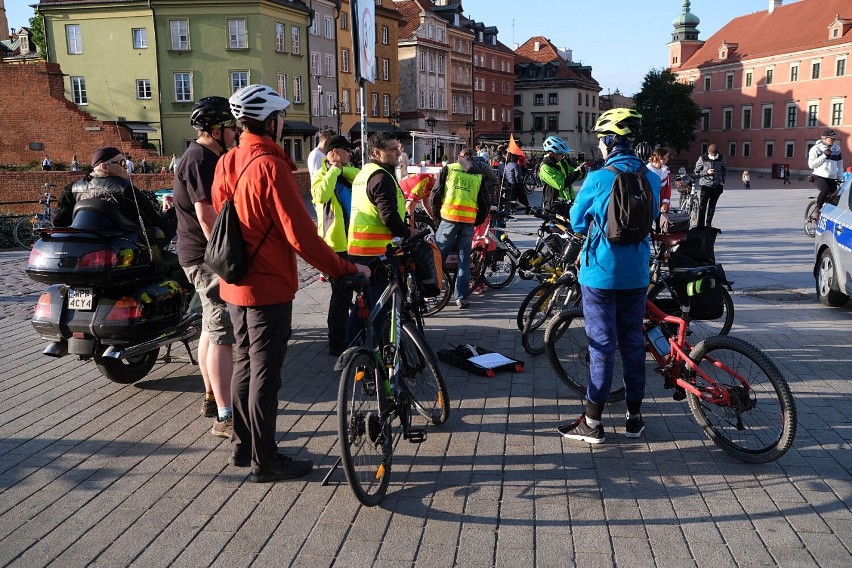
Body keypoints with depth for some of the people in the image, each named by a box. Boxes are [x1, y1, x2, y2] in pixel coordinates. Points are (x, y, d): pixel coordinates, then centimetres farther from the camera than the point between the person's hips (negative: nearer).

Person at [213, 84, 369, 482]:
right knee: (265, 374, 1)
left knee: (244, 364, 18)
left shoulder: (226, 163, 6)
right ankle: (265, 461, 13)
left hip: (234, 285, 9)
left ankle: (242, 446, 30)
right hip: (269, 288, -8)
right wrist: (345, 270, -16)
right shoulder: (270, 166, -19)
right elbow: (301, 235, -24)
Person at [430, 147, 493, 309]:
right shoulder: (480, 174, 12)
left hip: (449, 218, -1)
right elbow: (485, 203, 9)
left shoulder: (448, 169, 8)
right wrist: (478, 221, 22)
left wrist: (435, 213, 19)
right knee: (464, 260, 8)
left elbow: (436, 194, 5)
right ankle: (461, 297, 8)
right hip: (469, 222, 1)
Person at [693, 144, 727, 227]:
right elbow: (697, 173, -1)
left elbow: (725, 170, 17)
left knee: (712, 207, 11)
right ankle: (700, 226, -10)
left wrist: (723, 180, 4)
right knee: (702, 206, -12)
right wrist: (706, 172, -17)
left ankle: (708, 225, 20)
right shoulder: (702, 159, -5)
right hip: (706, 185, -3)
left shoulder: (720, 158, 2)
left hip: (717, 186, 3)